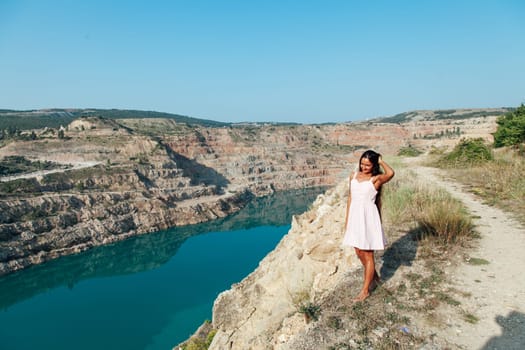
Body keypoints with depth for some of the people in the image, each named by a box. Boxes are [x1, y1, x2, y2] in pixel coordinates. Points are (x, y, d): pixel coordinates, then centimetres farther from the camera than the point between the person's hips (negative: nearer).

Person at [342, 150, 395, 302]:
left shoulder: (376, 178, -8)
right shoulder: (353, 176, 7)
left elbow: (390, 173, -31)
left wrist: (381, 161, -13)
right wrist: (347, 219, 12)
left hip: (368, 217, -6)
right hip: (355, 216, 6)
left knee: (368, 254, 5)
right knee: (359, 252, 16)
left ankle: (365, 290, 17)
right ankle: (374, 276, 41)